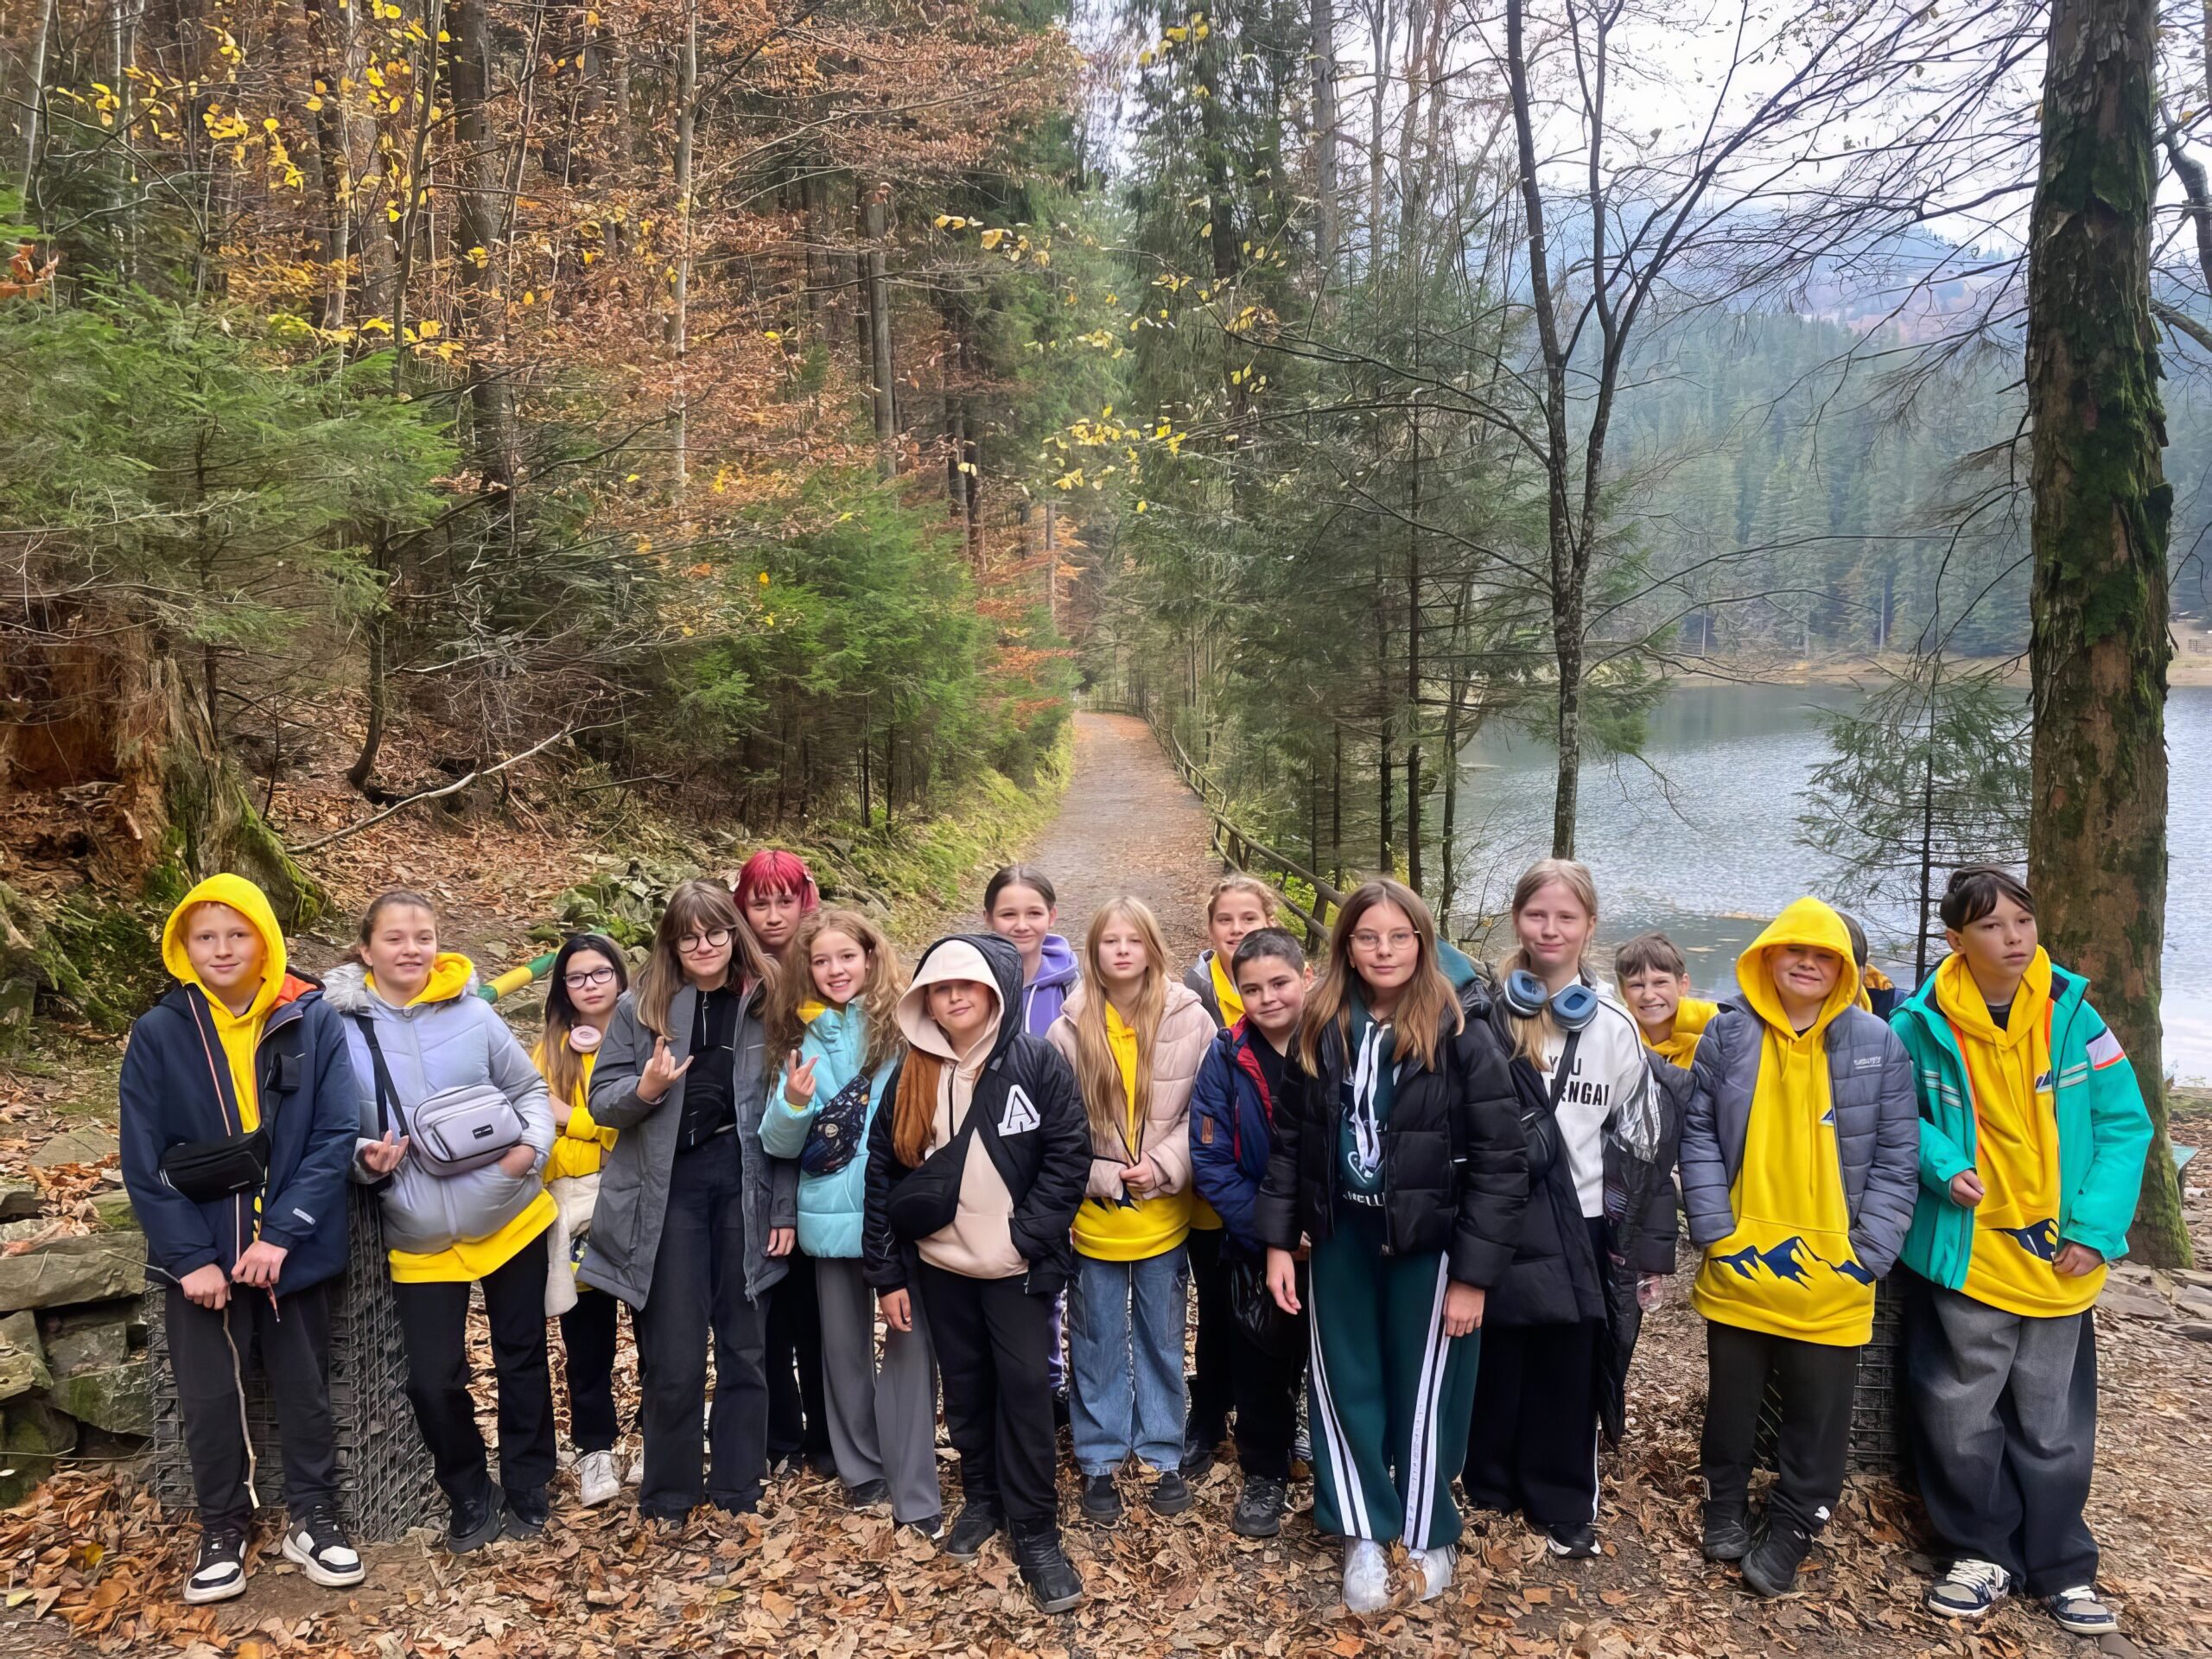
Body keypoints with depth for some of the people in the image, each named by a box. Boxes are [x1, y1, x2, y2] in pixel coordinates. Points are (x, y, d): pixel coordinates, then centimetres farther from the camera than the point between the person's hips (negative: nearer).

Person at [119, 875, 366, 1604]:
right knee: (209, 1398, 11)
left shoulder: (314, 1022, -8)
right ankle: (222, 1531, 31)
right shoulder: (158, 1035, -6)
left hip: (293, 1249, 0)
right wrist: (190, 1256, -13)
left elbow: (337, 1135, -11)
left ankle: (311, 1518, 31)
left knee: (305, 1389, 13)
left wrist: (281, 1234, -18)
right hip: (199, 1254, 0)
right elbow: (143, 1161, -6)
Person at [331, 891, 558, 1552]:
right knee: (433, 1379, -2)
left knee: (523, 1359, 12)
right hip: (421, 1241, -1)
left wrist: (533, 1144, -14)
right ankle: (470, 1498, 24)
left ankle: (526, 1491, 32)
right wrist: (365, 1158, -18)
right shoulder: (342, 1028, -8)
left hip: (511, 1219, 1)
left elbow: (530, 1089, 4)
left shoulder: (472, 1013, -6)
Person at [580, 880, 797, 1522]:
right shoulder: (641, 1006, 2)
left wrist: (785, 1207, -1)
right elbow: (601, 1101, 2)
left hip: (745, 1185, 1)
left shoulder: (764, 1004, 2)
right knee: (674, 1357, 4)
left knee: (743, 1347, 10)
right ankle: (668, 1498, 22)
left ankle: (738, 1493, 23)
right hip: (668, 1188, -1)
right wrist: (644, 1089, -20)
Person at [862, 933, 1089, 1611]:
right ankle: (981, 1497, 35)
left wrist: (1027, 1235, -16)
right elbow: (882, 1173, 3)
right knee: (965, 1386, 15)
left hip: (1014, 1265, -3)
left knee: (1023, 1387, 0)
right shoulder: (912, 1073, 2)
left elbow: (1069, 1154, -10)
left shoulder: (1037, 1060, -9)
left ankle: (1036, 1532, 12)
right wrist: (887, 1273, 0)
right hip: (938, 1264, 3)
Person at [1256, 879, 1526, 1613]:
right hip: (1341, 1233, 4)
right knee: (1345, 1385, 12)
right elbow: (1290, 1140, 5)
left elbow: (1499, 1161, -13)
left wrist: (1473, 1272, -14)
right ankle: (1362, 1534, 30)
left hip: (1427, 1241, -3)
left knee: (1423, 1391, 11)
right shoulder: (1320, 1028, -2)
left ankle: (1428, 1536, 32)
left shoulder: (1461, 1033, -14)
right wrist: (1278, 1240, 1)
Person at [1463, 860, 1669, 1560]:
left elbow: (1644, 1136, 7)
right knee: (1494, 1361, 9)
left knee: (1569, 1371, 8)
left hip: (1578, 1224, 1)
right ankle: (1488, 1487, 27)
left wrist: (1644, 1239, 6)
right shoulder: (1483, 1014, -3)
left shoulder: (1615, 1025, 2)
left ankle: (1564, 1504, 24)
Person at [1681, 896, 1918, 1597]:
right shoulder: (1728, 1034, -2)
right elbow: (1699, 1136, -1)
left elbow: (1896, 1160, -2)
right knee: (1732, 1396, 16)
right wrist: (1715, 1233, -8)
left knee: (1819, 1411, 9)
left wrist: (1867, 1256, -9)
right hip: (1739, 1266, 1)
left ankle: (1791, 1526, 27)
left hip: (1832, 1275, 0)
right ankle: (1726, 1503, 36)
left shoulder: (1877, 1044, -3)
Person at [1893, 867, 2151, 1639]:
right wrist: (1942, 1164, -16)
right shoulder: (1923, 1025, -10)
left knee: (2054, 1425, 13)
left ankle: (2061, 1566, 31)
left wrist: (2097, 1227, -10)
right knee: (1961, 1418, 8)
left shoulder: (2073, 1016, -6)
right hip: (1964, 1254, -1)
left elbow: (2125, 1124, -2)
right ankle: (1983, 1552, 27)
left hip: (2059, 1261, 1)